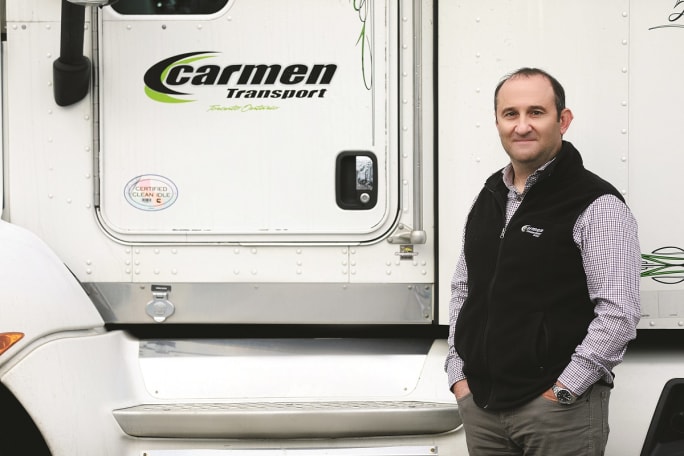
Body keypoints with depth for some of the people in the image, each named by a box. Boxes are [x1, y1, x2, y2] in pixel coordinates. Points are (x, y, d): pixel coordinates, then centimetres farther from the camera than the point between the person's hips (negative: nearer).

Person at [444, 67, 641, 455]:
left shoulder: (598, 206, -10)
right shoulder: (489, 198, 12)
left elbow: (618, 314, -16)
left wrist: (562, 392, -16)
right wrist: (459, 374, 9)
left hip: (559, 408, -6)